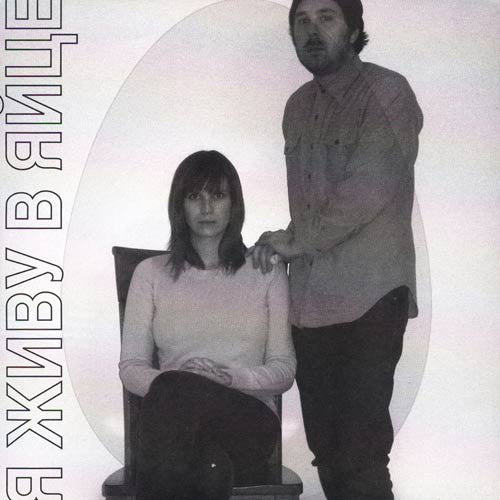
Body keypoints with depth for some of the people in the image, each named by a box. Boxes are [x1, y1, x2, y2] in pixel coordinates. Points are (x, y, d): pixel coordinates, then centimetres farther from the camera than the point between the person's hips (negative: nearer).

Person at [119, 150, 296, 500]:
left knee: (173, 392, -36)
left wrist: (234, 377, -13)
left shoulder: (267, 272, 14)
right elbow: (131, 366, 9)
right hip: (176, 423, 1)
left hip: (250, 418, 0)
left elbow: (284, 370, 10)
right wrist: (167, 381, -15)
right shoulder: (151, 273, 16)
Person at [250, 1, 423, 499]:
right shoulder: (297, 106, 16)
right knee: (325, 451, 11)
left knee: (361, 456, -8)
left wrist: (295, 240, -8)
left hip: (369, 296, -6)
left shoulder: (387, 93, -5)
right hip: (309, 296, 6)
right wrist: (287, 243, 6)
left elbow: (369, 187, -15)